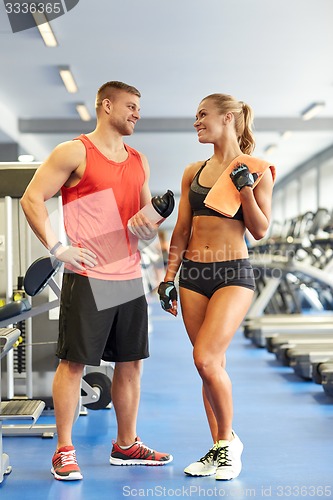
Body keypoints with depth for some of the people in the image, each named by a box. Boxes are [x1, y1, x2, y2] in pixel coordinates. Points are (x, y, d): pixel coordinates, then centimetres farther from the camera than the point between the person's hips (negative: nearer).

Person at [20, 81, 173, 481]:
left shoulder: (139, 162, 17)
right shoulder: (75, 152, -3)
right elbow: (32, 199, -7)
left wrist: (148, 226, 0)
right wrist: (57, 248, -15)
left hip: (129, 278, 7)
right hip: (88, 278, -7)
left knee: (131, 362, 11)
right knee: (73, 362, -2)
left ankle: (126, 444, 25)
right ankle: (64, 451, 9)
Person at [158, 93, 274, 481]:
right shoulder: (193, 172, 12)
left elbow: (260, 230, -4)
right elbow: (181, 231, 14)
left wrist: (245, 187, -15)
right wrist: (169, 276, 10)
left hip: (233, 274, -5)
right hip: (193, 274, 5)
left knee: (206, 360, -17)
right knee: (212, 365, 7)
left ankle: (228, 441, 6)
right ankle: (218, 449, 20)